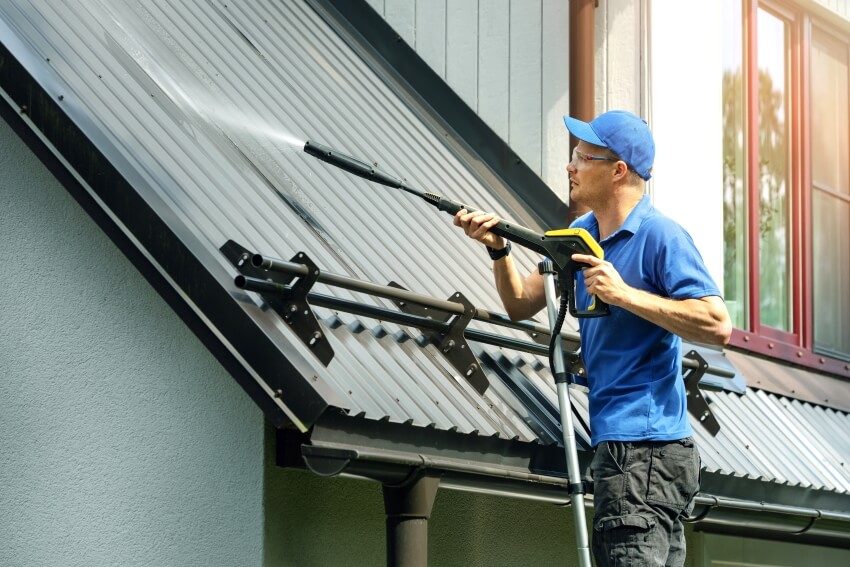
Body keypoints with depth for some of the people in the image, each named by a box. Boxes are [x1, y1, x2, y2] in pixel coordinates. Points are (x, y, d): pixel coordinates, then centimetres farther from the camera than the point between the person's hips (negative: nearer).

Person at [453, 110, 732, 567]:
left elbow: (717, 325, -20)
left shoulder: (661, 236, -12)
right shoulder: (582, 234, 14)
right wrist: (498, 249, -3)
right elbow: (520, 304, 15)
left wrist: (624, 294, -21)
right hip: (616, 444, 9)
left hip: (643, 448, -9)